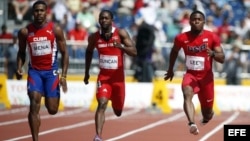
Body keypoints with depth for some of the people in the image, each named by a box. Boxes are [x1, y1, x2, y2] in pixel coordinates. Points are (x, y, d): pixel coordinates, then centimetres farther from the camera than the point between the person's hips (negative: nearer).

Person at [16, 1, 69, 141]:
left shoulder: (56, 30, -5)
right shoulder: (24, 32, -1)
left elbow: (64, 53, 0)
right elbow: (21, 52, 12)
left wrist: (64, 75, -7)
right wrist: (19, 68, -7)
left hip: (51, 70, -1)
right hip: (34, 70, 1)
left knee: (52, 110, 0)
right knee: (34, 106, -15)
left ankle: (53, 97, 39)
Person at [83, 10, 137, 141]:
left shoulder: (121, 33, -10)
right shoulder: (94, 37, -3)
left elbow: (134, 52, -15)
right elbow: (89, 52, 18)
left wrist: (121, 46, -34)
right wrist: (87, 72, 18)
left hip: (118, 76, 0)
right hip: (103, 76, 0)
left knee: (118, 111, 13)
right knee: (102, 104, -22)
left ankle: (116, 104, 52)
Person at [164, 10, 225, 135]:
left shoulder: (212, 37, -11)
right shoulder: (181, 38, -6)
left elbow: (222, 59, -12)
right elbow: (174, 51, 16)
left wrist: (213, 54, -33)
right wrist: (170, 69, 21)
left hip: (206, 76, 0)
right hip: (190, 74, 0)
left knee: (207, 111, 10)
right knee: (187, 95, -33)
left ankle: (207, 115, 49)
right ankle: (192, 124, -49)